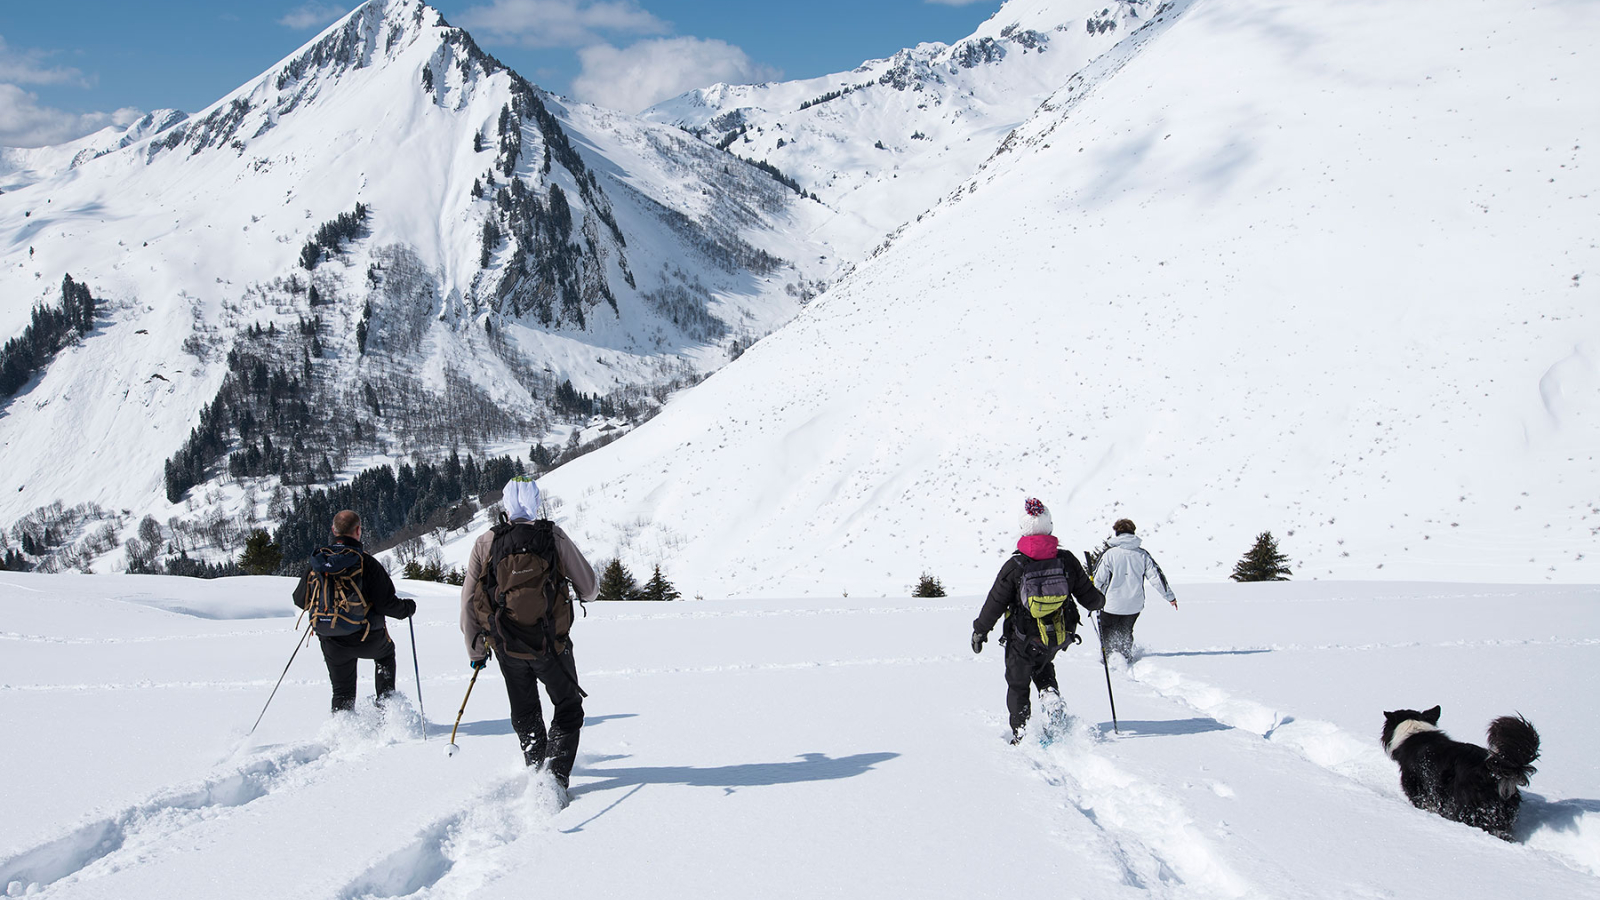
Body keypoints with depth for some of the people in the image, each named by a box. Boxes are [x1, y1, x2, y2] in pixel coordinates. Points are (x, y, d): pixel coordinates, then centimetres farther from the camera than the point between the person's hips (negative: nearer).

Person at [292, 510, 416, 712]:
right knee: (386, 652, 32)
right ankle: (385, 702, 25)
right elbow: (386, 603, -17)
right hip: (366, 640, -3)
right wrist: (407, 608, 4)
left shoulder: (315, 563, -3)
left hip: (332, 643, 3)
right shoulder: (365, 562, -16)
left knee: (342, 692, 20)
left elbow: (300, 600, 7)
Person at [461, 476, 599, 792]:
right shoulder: (554, 537, -8)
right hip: (551, 644, -2)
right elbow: (589, 588, -2)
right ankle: (555, 772, 0)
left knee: (524, 713, 24)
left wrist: (475, 650, 12)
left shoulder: (485, 543, -2)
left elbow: (468, 602, 0)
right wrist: (586, 592, 23)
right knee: (568, 708, 15)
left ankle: (537, 764, 37)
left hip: (507, 647, 2)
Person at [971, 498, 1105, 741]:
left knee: (1018, 685, 17)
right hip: (1059, 637, 3)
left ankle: (1021, 735, 19)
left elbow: (995, 604, -12)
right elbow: (1089, 597, -4)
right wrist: (1099, 602, 21)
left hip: (1022, 641, -3)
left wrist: (980, 630, 4)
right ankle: (1051, 695, 6)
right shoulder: (1067, 560, -14)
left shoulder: (1014, 566, -21)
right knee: (1042, 666, 32)